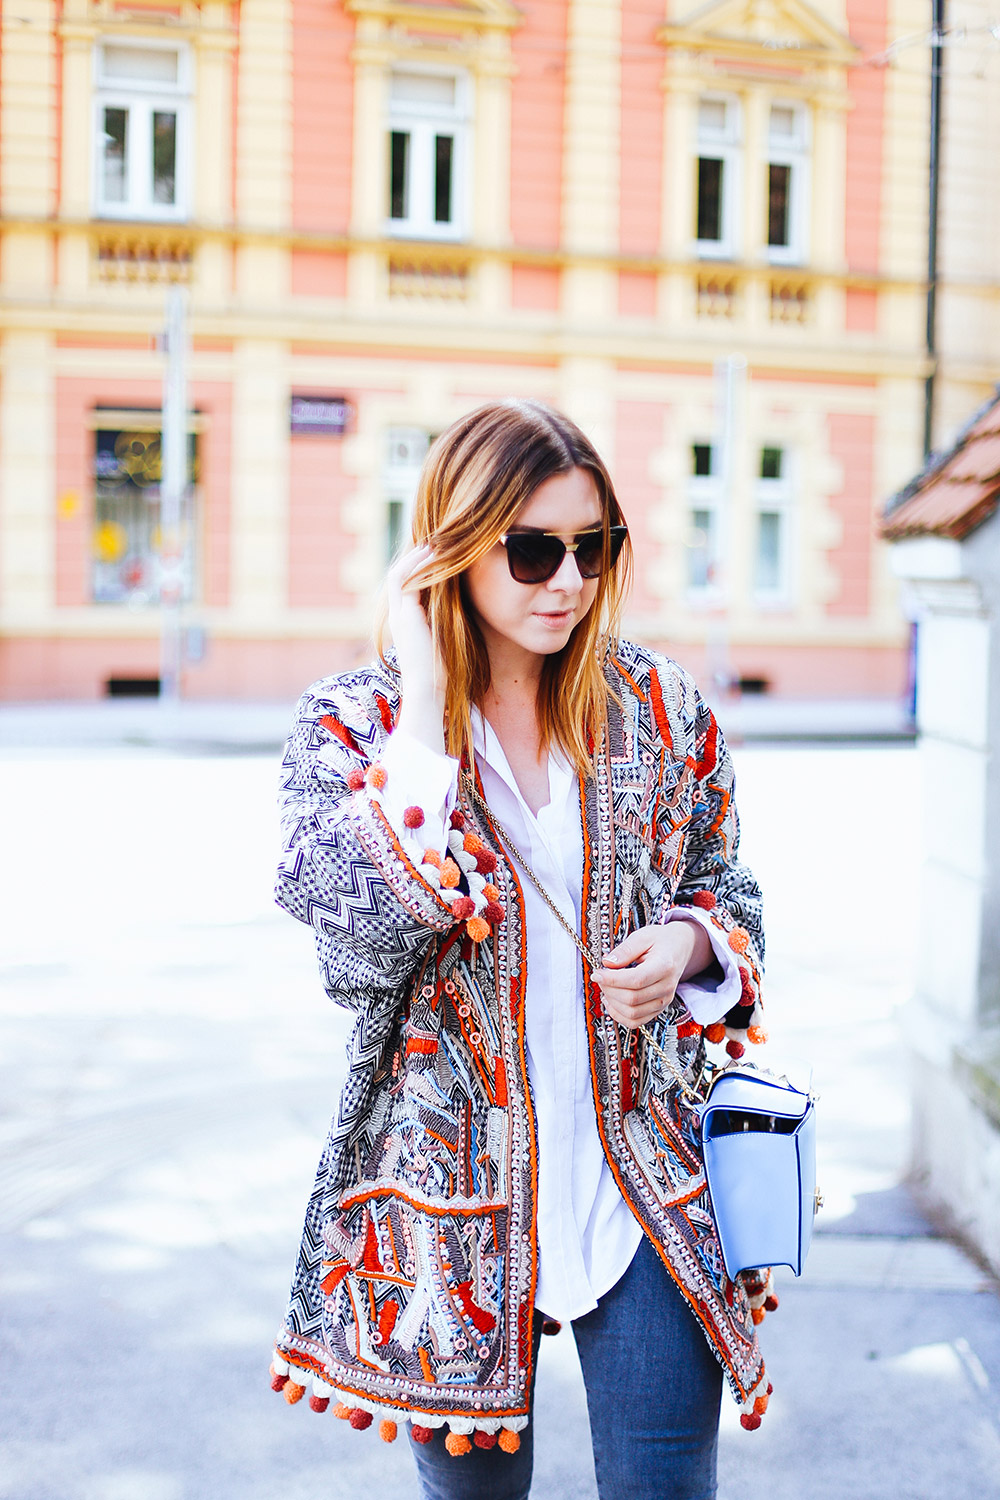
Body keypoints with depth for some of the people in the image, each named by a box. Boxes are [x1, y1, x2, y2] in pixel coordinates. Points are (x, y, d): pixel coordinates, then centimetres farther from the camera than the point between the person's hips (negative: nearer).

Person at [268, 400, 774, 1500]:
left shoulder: (660, 707, -1)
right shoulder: (351, 721, -7)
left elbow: (724, 887, 13)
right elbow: (360, 951, -22)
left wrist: (688, 944, -10)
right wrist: (425, 714, -22)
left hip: (646, 1192, 1)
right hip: (452, 1200, -1)